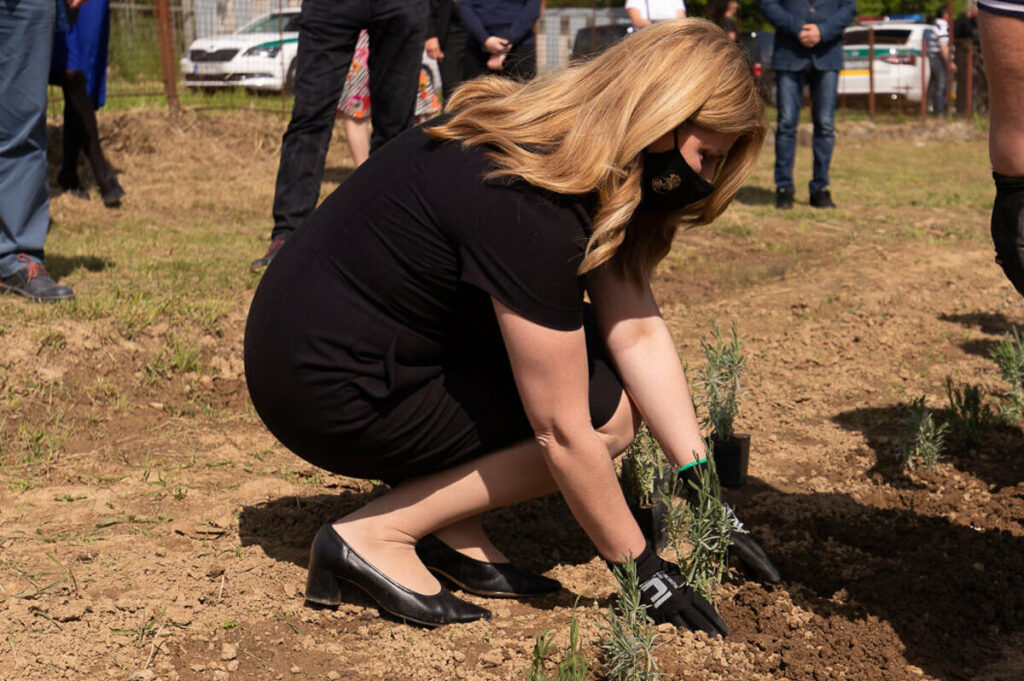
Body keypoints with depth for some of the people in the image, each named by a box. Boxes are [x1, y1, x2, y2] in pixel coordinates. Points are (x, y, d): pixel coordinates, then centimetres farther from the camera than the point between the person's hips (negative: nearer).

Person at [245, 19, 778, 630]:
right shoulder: (531, 209, -29)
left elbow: (639, 333, -1)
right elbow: (562, 433, -23)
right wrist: (642, 570, -13)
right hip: (325, 392, -9)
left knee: (592, 350, 6)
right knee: (604, 414, -8)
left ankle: (450, 530, 7)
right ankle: (375, 537, -7)